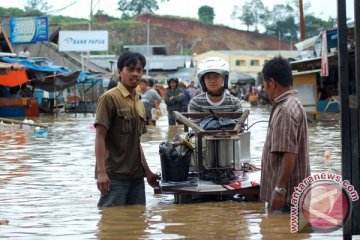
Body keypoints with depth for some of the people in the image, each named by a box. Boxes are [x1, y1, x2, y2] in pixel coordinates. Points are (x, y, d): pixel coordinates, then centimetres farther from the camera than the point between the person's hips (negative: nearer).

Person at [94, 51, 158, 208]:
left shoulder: (139, 103, 16)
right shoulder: (109, 98, -7)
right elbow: (100, 137, -12)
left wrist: (147, 171, 22)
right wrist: (101, 172, -19)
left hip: (136, 175, 7)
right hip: (114, 176, -7)